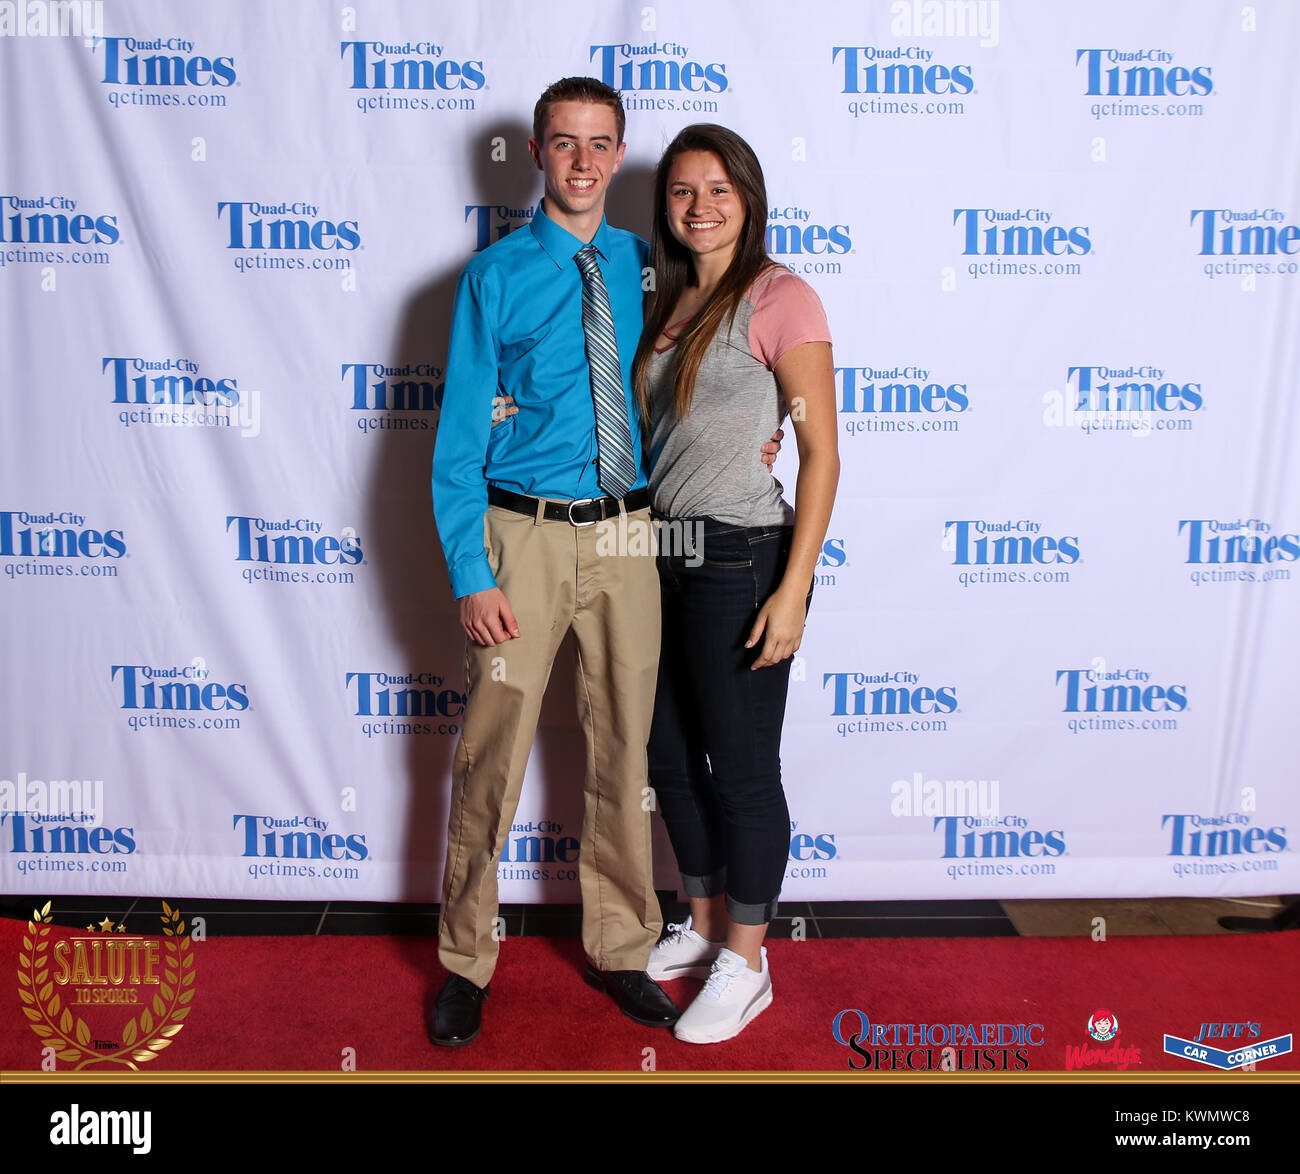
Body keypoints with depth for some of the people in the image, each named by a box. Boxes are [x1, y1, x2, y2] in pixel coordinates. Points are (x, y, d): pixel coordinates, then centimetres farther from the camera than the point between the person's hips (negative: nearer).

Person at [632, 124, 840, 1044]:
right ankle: (705, 924, 37)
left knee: (741, 767, 4)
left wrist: (793, 590, -18)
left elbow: (821, 455, -13)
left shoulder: (779, 298, -9)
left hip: (742, 557, -8)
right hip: (668, 554, 8)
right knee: (672, 756, 16)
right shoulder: (669, 301, 13)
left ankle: (745, 965, 24)